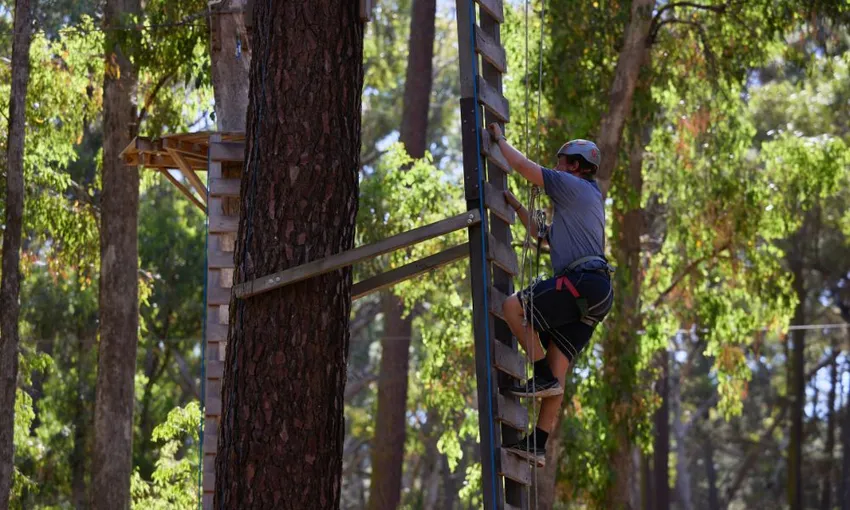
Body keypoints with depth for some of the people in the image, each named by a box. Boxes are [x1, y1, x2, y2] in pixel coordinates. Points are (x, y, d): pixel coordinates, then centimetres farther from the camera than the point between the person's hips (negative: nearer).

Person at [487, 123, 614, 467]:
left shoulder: (574, 186, 4)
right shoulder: (586, 201, 34)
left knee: (513, 307, -11)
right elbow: (544, 236, 43)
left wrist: (499, 139, 17)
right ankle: (537, 445, -2)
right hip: (595, 297, 10)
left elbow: (522, 165, 1)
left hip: (583, 281, -10)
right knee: (557, 369, 3)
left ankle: (544, 377, -13)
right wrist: (516, 207, 42)